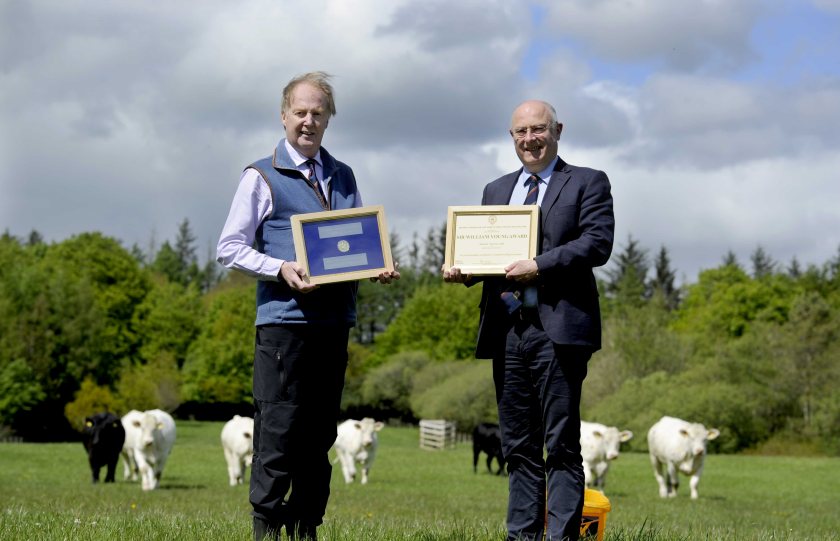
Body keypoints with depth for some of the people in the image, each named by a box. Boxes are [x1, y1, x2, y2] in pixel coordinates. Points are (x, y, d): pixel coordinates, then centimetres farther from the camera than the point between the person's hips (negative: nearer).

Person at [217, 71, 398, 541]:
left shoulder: (343, 177, 17)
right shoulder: (262, 177, 1)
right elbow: (230, 248, -2)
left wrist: (379, 268, 2)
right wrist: (281, 270, -16)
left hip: (335, 320, 5)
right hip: (284, 319, -5)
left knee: (320, 431, 9)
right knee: (279, 427, -6)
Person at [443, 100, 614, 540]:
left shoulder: (587, 183, 5)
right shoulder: (496, 190, 22)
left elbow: (598, 243, -9)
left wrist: (540, 266, -18)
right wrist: (461, 269, -4)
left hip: (558, 330, -5)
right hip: (506, 330, 5)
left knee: (561, 446, -4)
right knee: (519, 448, 9)